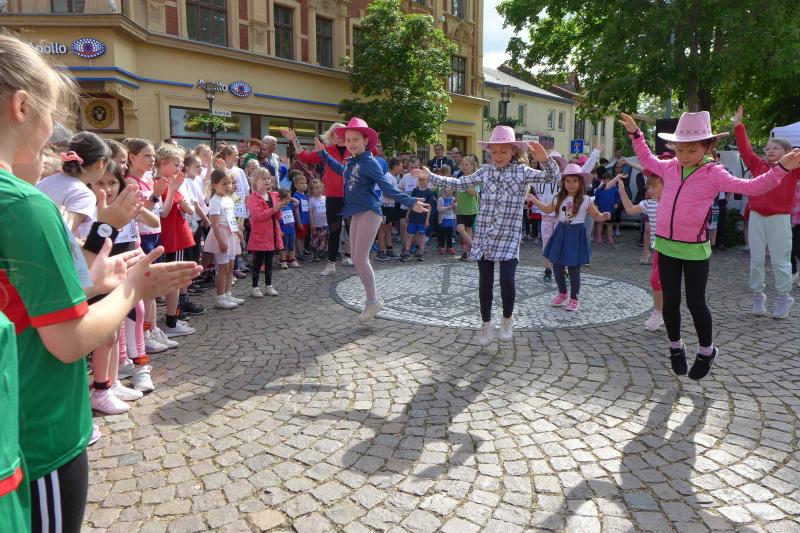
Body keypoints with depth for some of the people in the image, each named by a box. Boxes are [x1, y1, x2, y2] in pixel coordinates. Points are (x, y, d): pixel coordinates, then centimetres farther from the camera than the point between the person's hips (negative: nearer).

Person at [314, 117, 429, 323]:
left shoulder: (370, 163, -12)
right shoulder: (351, 162, 11)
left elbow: (388, 188, -16)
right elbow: (340, 169, 35)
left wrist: (410, 202, -25)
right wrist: (322, 153, 39)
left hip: (369, 213, -9)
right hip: (357, 214, 9)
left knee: (360, 259, -9)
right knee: (357, 260, 10)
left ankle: (373, 302, 4)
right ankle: (373, 299, 22)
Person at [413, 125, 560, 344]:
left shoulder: (522, 172, -2)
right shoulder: (485, 171, 7)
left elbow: (553, 176, -9)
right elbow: (460, 183, 12)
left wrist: (545, 160, -29)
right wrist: (431, 176, 10)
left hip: (509, 237, -3)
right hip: (484, 236, 3)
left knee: (507, 280, -13)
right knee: (485, 283, 7)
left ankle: (507, 319, 15)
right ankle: (486, 325, 23)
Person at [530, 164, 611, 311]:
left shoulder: (586, 200, -8)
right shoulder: (559, 198, 5)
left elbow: (597, 216, -4)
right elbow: (548, 209, 21)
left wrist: (604, 216, -25)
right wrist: (534, 199, 17)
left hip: (576, 235, -4)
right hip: (561, 233, 5)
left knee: (573, 268, -1)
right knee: (557, 266, 7)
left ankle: (574, 299, 15)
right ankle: (562, 294, 29)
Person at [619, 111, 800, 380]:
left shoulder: (714, 174, -8)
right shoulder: (670, 168, 4)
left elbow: (751, 187, -13)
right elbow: (647, 159, 24)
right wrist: (635, 133, 21)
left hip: (695, 249, -4)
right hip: (666, 246, 4)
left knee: (695, 302, 2)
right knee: (670, 301, 9)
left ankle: (707, 350, 25)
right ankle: (676, 346, 29)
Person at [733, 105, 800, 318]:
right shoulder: (759, 165, 9)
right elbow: (745, 149, 9)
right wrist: (738, 125, 5)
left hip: (779, 218, -3)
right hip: (756, 217, 3)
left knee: (780, 261, 2)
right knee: (756, 260, 7)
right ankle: (757, 296, 19)